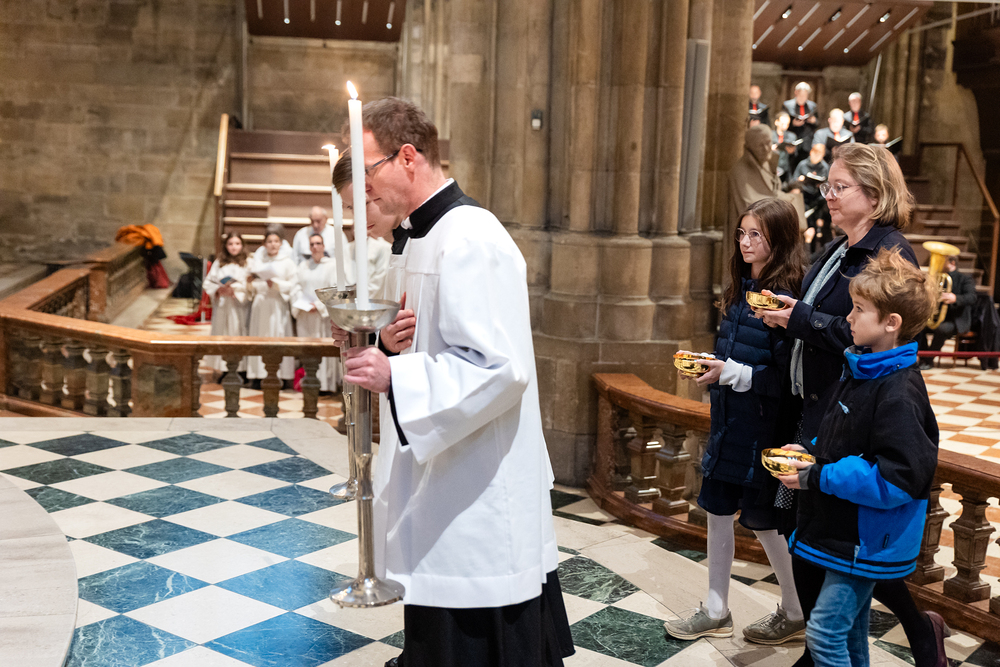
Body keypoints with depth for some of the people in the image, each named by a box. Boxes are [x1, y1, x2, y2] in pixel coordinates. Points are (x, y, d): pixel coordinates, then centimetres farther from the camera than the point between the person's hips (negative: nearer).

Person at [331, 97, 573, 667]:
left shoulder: (470, 241, -20)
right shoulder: (422, 235, 12)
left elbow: (499, 367, -26)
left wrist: (395, 375, -25)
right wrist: (394, 345, -1)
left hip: (481, 497, -10)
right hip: (447, 481, 10)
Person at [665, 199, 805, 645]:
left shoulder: (784, 298, -17)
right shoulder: (742, 290, 8)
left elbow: (786, 377, -20)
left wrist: (731, 374, -23)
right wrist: (707, 366, 4)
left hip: (764, 428, -8)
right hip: (729, 422, 8)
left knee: (763, 521, 6)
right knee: (717, 511, 13)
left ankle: (795, 615, 28)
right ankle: (716, 612, 28)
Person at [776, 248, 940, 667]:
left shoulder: (899, 394, -25)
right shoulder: (859, 370, 5)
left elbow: (895, 481, -28)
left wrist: (818, 477, -23)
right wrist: (811, 452, 3)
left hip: (869, 541, -9)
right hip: (846, 531, 10)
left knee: (824, 631, -7)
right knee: (849, 632, 21)